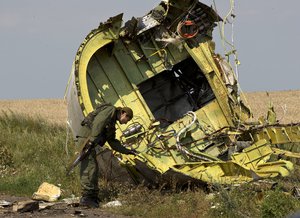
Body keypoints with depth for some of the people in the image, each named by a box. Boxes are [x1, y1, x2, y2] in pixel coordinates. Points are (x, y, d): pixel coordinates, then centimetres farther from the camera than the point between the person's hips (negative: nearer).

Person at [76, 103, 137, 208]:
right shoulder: (111, 110, 0)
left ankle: (93, 196, 16)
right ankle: (85, 197, -17)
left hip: (90, 141, 10)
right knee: (89, 167, -14)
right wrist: (94, 138, -26)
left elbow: (113, 142, 31)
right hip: (86, 137, -10)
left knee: (95, 169, 12)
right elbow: (98, 121, -17)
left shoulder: (112, 124, 28)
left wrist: (127, 151, 28)